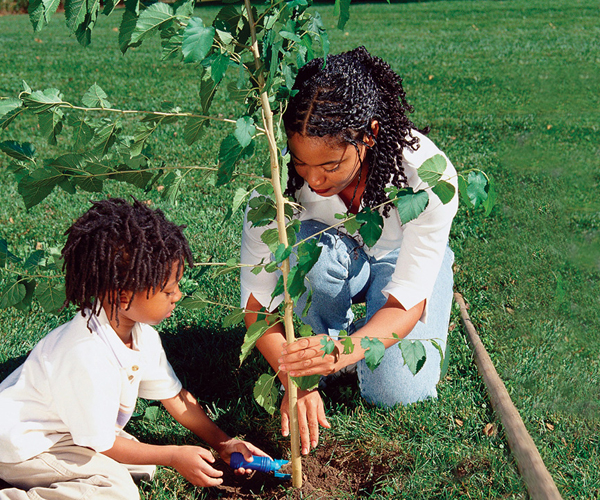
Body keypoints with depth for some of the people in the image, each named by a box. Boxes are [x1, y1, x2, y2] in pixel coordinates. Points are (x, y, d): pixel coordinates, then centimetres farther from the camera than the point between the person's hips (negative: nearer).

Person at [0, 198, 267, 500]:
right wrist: (173, 456, -16)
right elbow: (100, 444, -22)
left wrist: (222, 443, 3)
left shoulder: (143, 336, -7)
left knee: (145, 466, 0)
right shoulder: (87, 358, -35)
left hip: (69, 431, 10)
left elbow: (173, 395, 7)